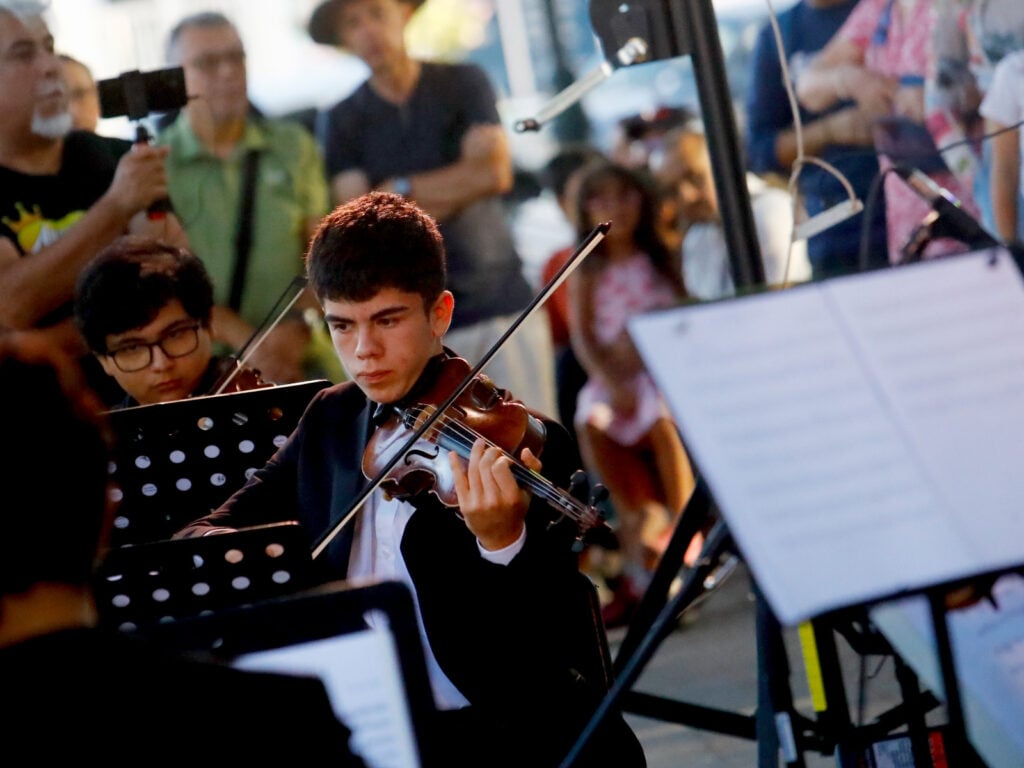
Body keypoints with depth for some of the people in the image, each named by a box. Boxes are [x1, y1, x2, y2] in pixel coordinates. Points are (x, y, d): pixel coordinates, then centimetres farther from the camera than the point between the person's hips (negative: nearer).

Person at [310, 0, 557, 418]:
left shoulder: (463, 82, 6)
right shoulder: (341, 121, 5)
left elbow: (496, 172, -8)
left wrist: (402, 191, -6)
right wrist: (460, 185, -10)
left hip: (502, 302, 0)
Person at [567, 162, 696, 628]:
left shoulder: (660, 258, 8)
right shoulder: (586, 272, 8)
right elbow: (581, 334, 0)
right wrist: (608, 380, -14)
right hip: (612, 379, 1)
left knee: (662, 419, -33)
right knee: (592, 423, -30)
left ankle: (680, 526, -19)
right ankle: (638, 519, -21)